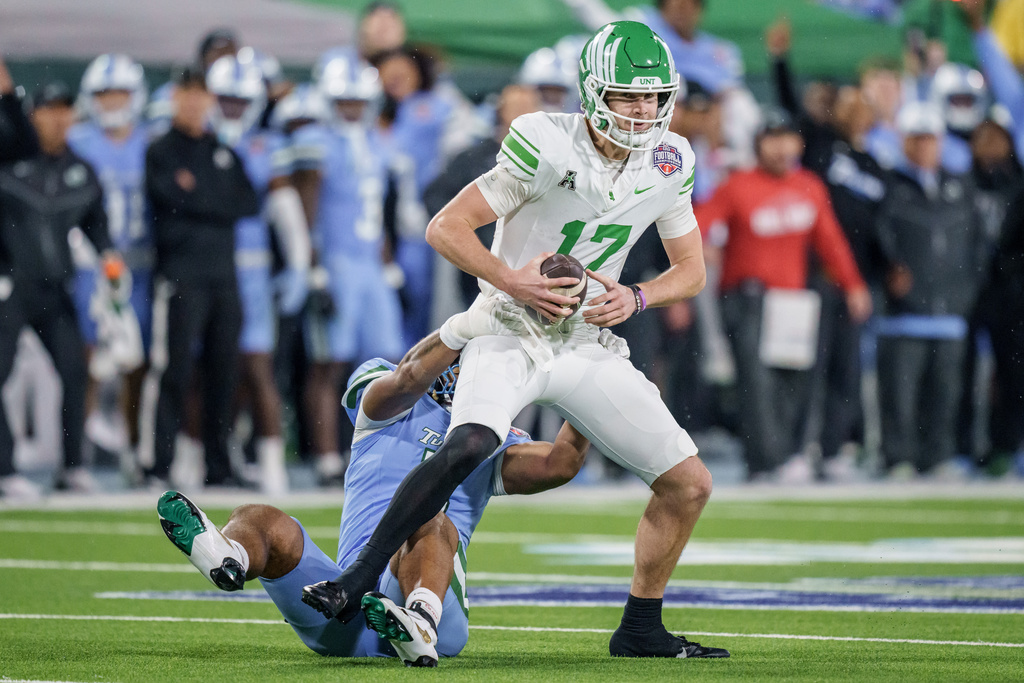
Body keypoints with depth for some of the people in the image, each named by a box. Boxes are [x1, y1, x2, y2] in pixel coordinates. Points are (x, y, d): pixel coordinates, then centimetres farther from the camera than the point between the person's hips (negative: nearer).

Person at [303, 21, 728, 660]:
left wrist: (636, 297, -8)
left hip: (585, 348, 6)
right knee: (468, 447, -34)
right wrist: (512, 282, -22)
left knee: (689, 485, 1)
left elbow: (692, 269, 10)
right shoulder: (548, 147, -18)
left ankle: (641, 630, 17)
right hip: (510, 338, -6)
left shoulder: (670, 164, -2)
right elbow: (447, 228, -14)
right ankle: (358, 581, -27)